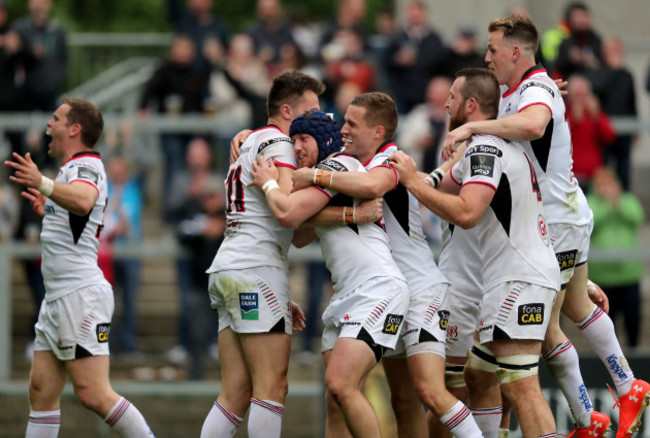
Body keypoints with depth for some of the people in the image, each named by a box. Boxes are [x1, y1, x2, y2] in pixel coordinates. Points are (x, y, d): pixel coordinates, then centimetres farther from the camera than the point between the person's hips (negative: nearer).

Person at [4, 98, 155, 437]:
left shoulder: (86, 165, -11)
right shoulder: (74, 168, 21)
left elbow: (83, 201, -37)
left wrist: (42, 184, -52)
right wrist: (46, 210, 33)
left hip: (81, 296, -10)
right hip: (58, 297, 11)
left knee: (94, 395, -15)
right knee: (41, 392, 6)